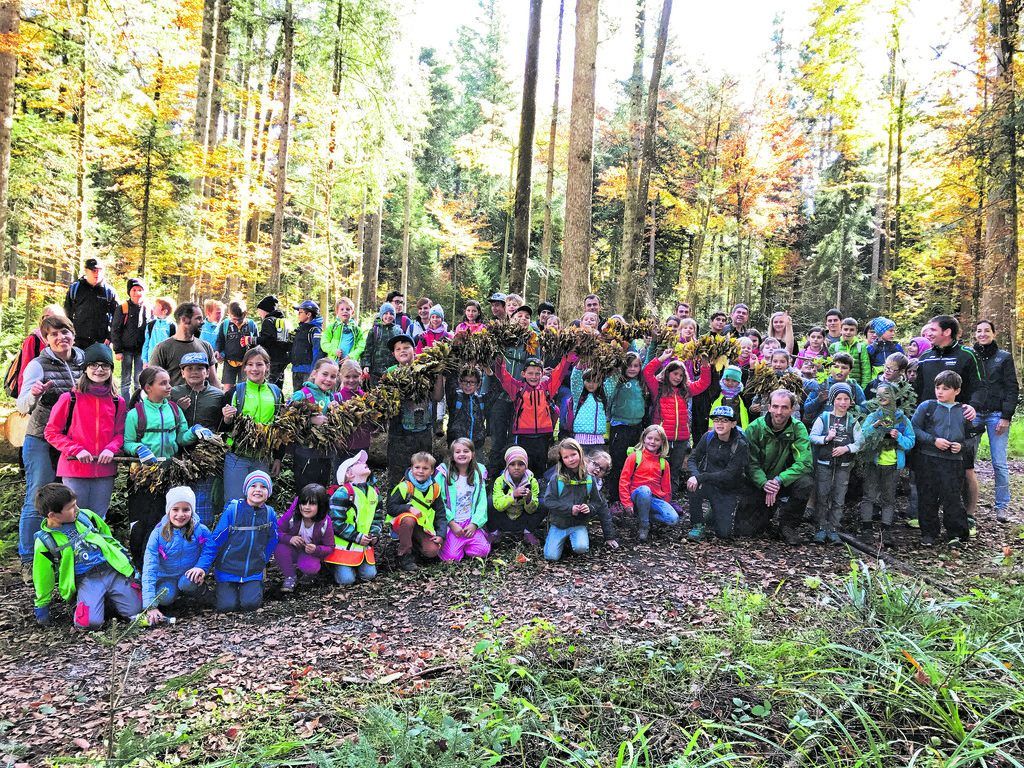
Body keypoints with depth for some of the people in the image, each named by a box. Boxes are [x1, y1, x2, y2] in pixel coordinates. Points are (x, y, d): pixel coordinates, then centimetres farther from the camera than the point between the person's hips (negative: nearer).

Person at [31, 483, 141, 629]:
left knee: (135, 611, -8)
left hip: (113, 570, 2)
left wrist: (126, 561, 19)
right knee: (91, 622, -25)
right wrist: (41, 607, 16)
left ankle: (108, 597, 20)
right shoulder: (44, 542, -4)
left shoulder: (86, 516, 2)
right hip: (86, 581, -2)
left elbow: (109, 539, 17)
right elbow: (43, 578, 8)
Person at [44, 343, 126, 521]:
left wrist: (111, 448, -10)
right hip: (74, 469, -3)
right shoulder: (69, 398, -2)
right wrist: (76, 450, -12)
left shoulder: (118, 402, 7)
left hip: (105, 470, 3)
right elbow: (51, 432, 0)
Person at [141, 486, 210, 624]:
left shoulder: (201, 531, -13)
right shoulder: (158, 534, -15)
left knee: (187, 582, -33)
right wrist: (150, 606, -27)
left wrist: (202, 568, -29)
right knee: (165, 597, -29)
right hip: (166, 578, 1)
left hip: (190, 577, -1)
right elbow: (149, 569, -19)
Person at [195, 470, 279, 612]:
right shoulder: (232, 510, -13)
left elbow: (272, 541, 9)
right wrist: (202, 566, -16)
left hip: (253, 572, 2)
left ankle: (256, 587, 17)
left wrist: (263, 562, 9)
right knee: (227, 606, -13)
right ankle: (221, 588, 20)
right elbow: (215, 540, -10)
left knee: (250, 604, -17)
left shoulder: (270, 513, -4)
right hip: (227, 570, -1)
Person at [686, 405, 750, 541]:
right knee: (692, 486, -33)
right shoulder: (708, 437, -7)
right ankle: (697, 526, -13)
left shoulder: (741, 445, -18)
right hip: (709, 484, 2)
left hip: (728, 491, -2)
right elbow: (693, 458, -3)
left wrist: (701, 478, -31)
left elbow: (729, 475, -23)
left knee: (724, 533, -11)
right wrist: (695, 475, -27)